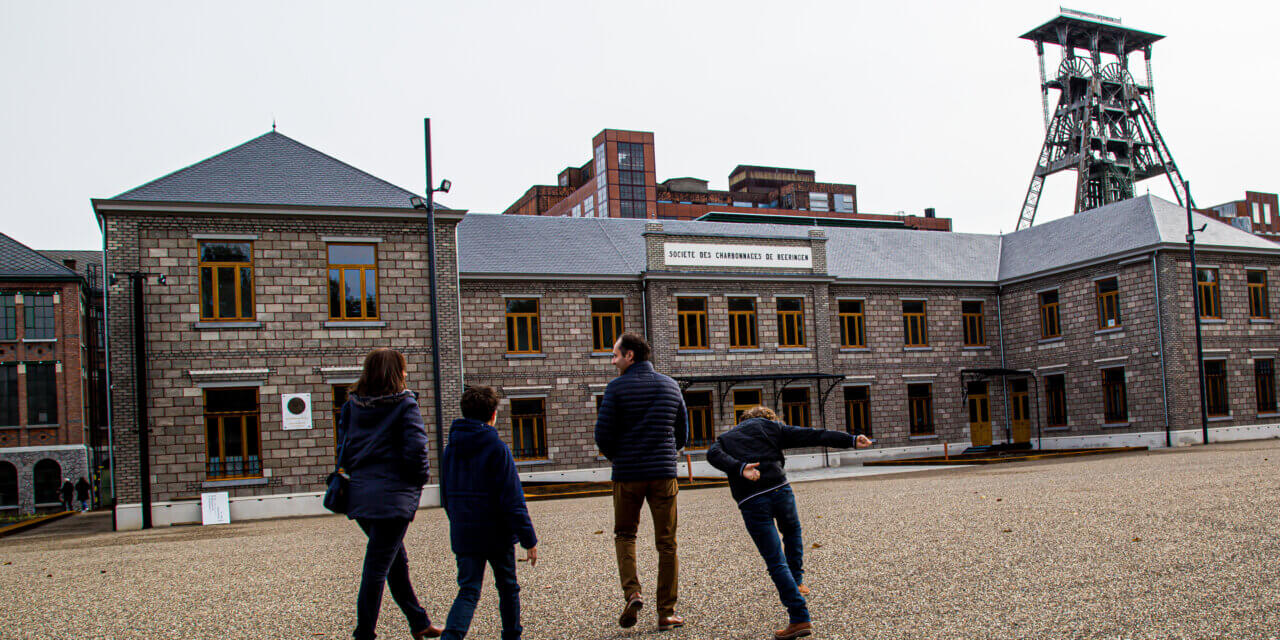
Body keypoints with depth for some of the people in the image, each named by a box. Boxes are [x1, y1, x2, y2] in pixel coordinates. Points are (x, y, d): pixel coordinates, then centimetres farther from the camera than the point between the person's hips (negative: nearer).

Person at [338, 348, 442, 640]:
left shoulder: (351, 405, 7)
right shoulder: (405, 405, -10)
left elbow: (343, 449, 8)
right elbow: (416, 451, -16)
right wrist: (421, 477, 1)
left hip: (359, 494, 7)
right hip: (392, 497, -7)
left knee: (397, 560, 19)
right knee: (377, 568, -1)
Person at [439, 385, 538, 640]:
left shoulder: (451, 448, 4)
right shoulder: (497, 448, -13)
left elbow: (446, 497, 12)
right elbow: (513, 500, -15)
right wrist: (528, 540, -11)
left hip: (463, 534, 4)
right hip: (497, 533, -4)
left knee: (468, 590, 2)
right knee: (508, 588, 15)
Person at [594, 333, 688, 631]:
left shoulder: (617, 387, -6)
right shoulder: (671, 386, 8)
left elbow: (603, 434, -8)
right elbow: (682, 435, 12)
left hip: (627, 474, -2)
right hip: (663, 473, 2)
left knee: (625, 534, 16)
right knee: (666, 544, 8)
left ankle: (632, 593, -5)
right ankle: (666, 612, 10)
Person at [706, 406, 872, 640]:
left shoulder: (724, 438, 25)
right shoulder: (771, 426, 18)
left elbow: (713, 454, 0)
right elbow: (812, 436, 9)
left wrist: (740, 468, -17)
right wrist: (851, 440, 7)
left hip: (751, 502, 0)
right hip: (779, 490, 0)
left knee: (776, 561, 1)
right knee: (792, 533, 33)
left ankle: (800, 618, -4)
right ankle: (796, 583, 36)